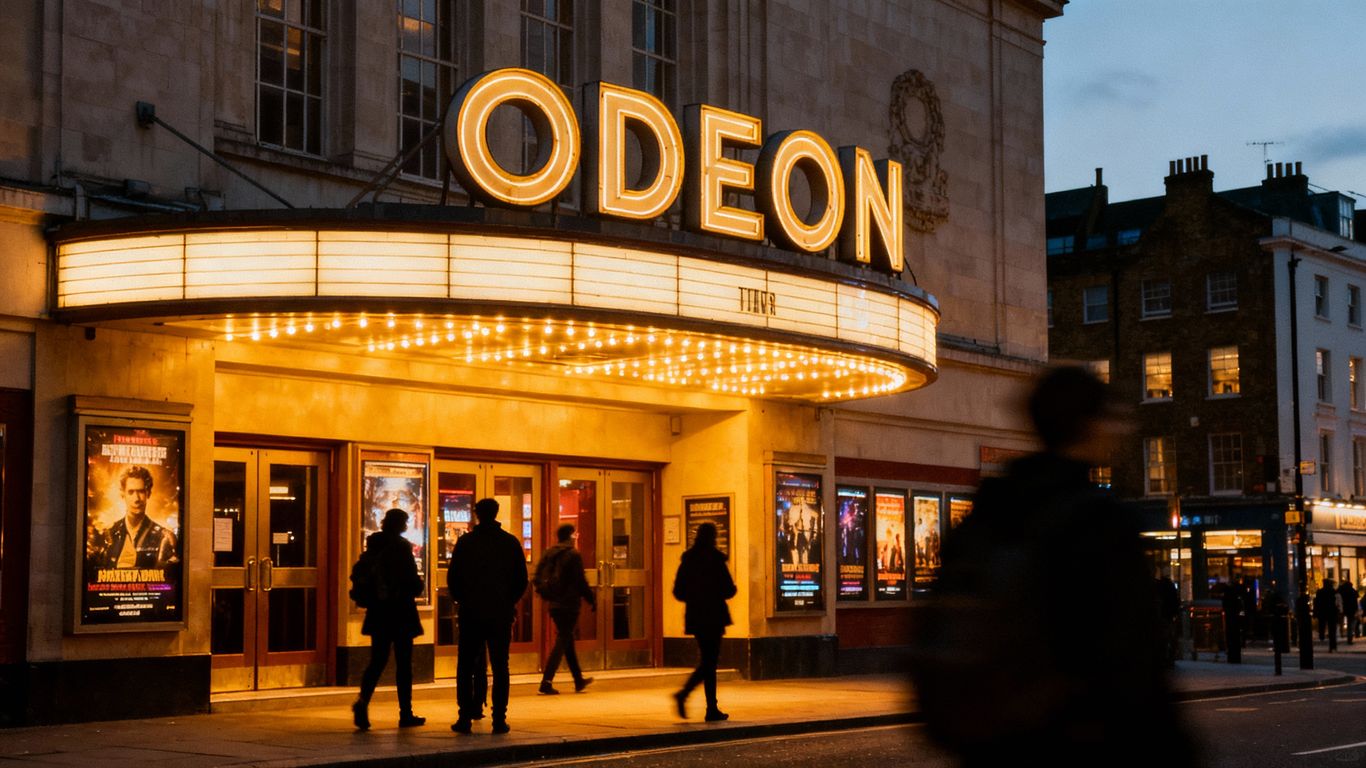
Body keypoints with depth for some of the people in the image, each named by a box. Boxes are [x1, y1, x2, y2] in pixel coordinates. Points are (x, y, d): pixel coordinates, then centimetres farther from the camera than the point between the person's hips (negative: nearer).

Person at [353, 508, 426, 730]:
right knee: (403, 663, 4)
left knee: (377, 660, 8)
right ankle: (405, 714, 9)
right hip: (401, 612, -5)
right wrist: (420, 586, 7)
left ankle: (363, 701, -16)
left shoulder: (373, 546, 4)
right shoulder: (401, 547, -12)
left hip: (378, 613, 5)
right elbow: (413, 582, -14)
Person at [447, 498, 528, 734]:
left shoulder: (465, 542, -2)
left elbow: (452, 578, -1)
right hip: (501, 613, 1)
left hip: (471, 613, -1)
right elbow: (522, 580, 3)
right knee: (500, 667, 4)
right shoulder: (511, 543, 1)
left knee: (466, 666, 6)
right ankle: (499, 719, 0)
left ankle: (465, 717, 1)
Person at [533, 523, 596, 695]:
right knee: (562, 642, -4)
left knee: (568, 641, 18)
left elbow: (538, 577, 7)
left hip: (554, 604, 7)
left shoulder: (549, 553, 8)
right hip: (569, 604, -7)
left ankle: (579, 680, 29)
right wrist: (592, 600, -3)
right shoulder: (573, 555, -11)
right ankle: (546, 682, -13)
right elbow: (580, 581, -12)